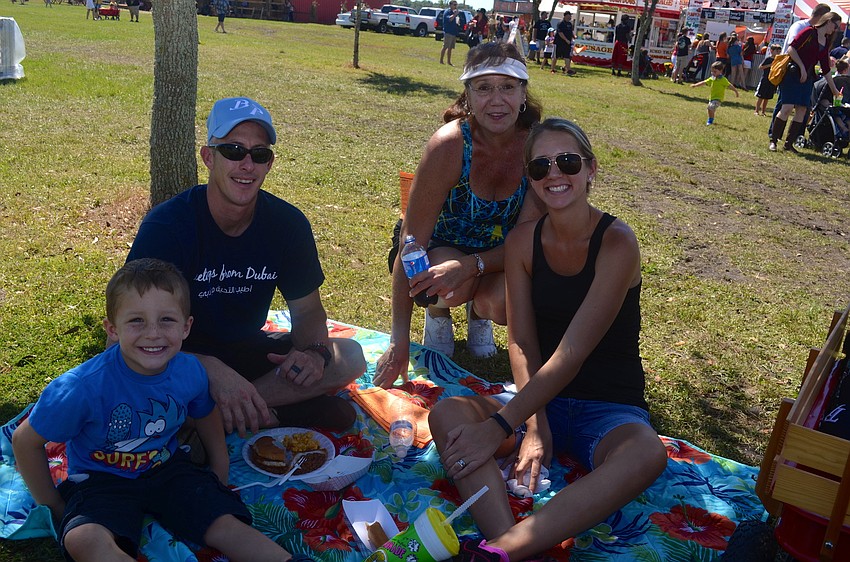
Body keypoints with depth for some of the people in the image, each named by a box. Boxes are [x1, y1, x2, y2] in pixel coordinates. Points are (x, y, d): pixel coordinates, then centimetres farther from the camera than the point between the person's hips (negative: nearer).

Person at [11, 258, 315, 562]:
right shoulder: (83, 386, -26)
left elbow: (205, 412, 11)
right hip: (100, 479, -2)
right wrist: (54, 506, -4)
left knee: (226, 524, -15)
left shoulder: (190, 372, -13)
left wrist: (219, 476, 13)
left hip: (167, 467, 3)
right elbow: (26, 441, -11)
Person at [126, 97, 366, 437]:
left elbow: (307, 310, 2)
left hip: (249, 352, 5)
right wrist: (213, 371, -40)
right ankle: (274, 410, -21)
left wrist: (314, 351, -22)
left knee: (349, 357, -14)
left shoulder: (288, 223, -8)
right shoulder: (166, 225, -20)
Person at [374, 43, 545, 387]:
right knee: (455, 287, -35)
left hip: (498, 255, 2)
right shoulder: (449, 145, -27)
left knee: (505, 302, -31)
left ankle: (478, 310, 8)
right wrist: (398, 342, -30)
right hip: (438, 249, -1)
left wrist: (470, 265, -39)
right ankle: (438, 311, 4)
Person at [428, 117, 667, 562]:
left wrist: (500, 426, -25)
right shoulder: (523, 241, -2)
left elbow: (571, 354, -22)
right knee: (446, 414, -22)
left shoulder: (616, 243, -16)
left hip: (609, 409, -3)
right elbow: (521, 342, -6)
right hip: (541, 400, 4)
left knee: (646, 454, -37)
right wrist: (535, 428, -20)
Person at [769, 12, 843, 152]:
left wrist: (834, 89, 20)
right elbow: (792, 49, -13)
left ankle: (789, 144, 7)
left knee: (802, 111, 0)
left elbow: (825, 68, 19)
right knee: (787, 108, -14)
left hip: (808, 78, 7)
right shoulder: (810, 32, -4)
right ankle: (773, 141, -5)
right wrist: (802, 67, -15)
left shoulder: (826, 42, 17)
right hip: (792, 73, -7)